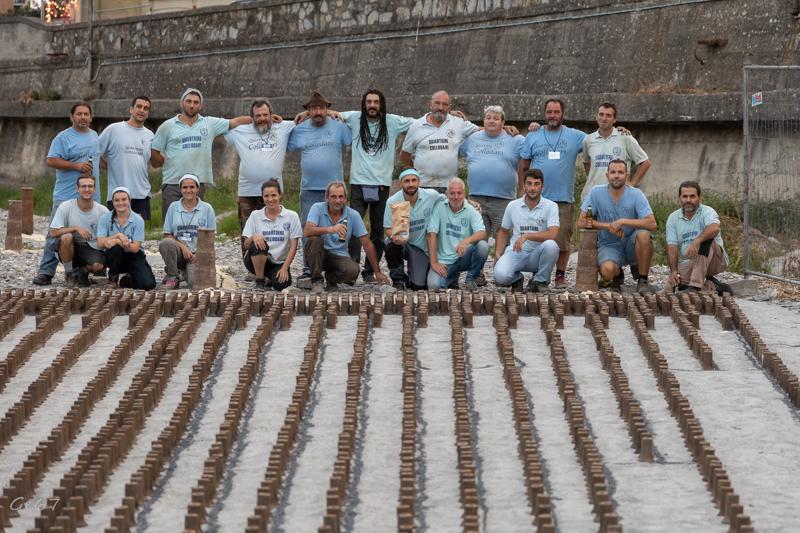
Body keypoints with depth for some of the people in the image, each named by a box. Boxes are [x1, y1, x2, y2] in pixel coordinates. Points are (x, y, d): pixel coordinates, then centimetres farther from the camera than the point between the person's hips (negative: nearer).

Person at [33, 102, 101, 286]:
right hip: (66, 196, -6)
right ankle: (46, 272, -6)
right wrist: (76, 166, -19)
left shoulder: (94, 136, 15)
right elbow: (51, 160, -13)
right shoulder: (63, 137, -6)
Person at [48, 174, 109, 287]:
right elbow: (53, 233, -13)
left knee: (99, 265, -32)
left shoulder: (102, 211, -5)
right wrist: (76, 228, -22)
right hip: (70, 249, 0)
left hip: (93, 250, 0)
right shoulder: (65, 207, -9)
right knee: (67, 237, -34)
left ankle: (82, 271, 7)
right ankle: (70, 273, -9)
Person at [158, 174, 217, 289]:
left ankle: (187, 272, 10)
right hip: (179, 251, 1)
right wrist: (183, 247, -13)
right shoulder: (173, 207, 7)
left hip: (197, 253, -1)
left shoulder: (207, 208, 5)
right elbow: (167, 235, 4)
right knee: (165, 243, -34)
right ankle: (172, 278, -11)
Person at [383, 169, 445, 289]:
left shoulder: (431, 195, -10)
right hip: (402, 243, -1)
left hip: (422, 247, 1)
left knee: (418, 286, -15)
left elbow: (446, 200, 11)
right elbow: (388, 229, -13)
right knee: (392, 244, -37)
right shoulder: (392, 201, -15)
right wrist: (394, 236, -36)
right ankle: (398, 279, -9)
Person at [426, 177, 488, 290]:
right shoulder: (439, 208, -1)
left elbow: (482, 233, -16)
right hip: (444, 261, 0)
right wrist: (434, 263, -13)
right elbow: (432, 235, -6)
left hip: (464, 257, 0)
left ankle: (471, 279, -2)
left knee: (483, 246, -29)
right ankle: (453, 277, 13)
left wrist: (467, 240, -39)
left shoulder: (471, 211, -2)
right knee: (433, 285, -27)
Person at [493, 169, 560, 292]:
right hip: (515, 253, 1)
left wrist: (526, 236, -26)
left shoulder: (551, 206, -5)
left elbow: (552, 234, -19)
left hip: (537, 254, -1)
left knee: (551, 245, -36)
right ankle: (516, 278, 10)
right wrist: (498, 254, 4)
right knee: (500, 276, -31)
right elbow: (503, 231, 19)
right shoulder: (513, 205, 5)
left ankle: (540, 281, -8)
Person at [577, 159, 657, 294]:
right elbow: (581, 222, -9)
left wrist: (622, 222, -26)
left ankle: (643, 280, -13)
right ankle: (617, 274, 9)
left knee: (644, 235, -34)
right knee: (607, 271, -33)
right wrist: (609, 226, -18)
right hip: (608, 246, 0)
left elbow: (652, 224, -21)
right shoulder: (596, 193, -8)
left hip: (631, 244, 0)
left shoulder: (636, 195, -11)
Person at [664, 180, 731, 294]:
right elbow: (672, 246, -2)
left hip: (714, 260, -4)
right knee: (669, 289, -18)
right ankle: (711, 287, 0)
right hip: (687, 263, 4)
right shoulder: (673, 218, 5)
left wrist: (696, 241, -49)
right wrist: (674, 271, -16)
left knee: (705, 239, -33)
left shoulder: (707, 211, -10)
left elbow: (714, 229, -33)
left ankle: (695, 286, -32)